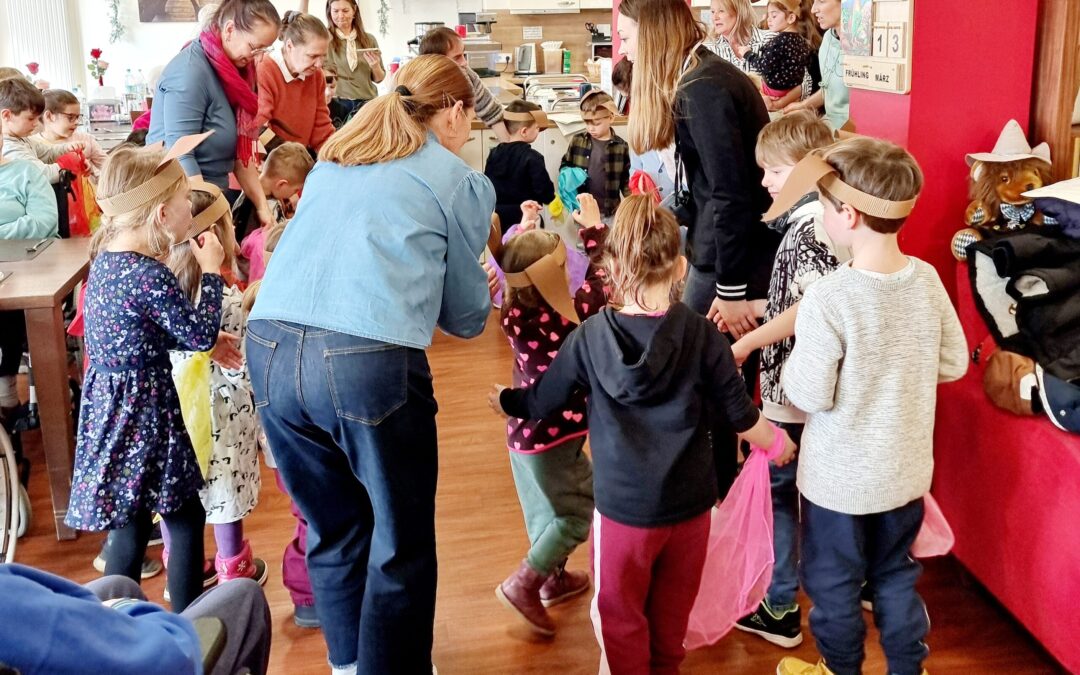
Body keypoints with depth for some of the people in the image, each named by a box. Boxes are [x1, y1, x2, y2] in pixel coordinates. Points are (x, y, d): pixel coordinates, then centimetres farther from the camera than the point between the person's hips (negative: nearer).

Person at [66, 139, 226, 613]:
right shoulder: (150, 276, -23)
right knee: (187, 519, 7)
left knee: (130, 522, 18)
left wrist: (206, 341, 15)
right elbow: (201, 334, -13)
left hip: (109, 402, 9)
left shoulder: (107, 258, 6)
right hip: (144, 411, -9)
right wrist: (211, 271, -5)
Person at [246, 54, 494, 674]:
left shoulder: (333, 161, 23)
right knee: (402, 547, 11)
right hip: (369, 362, -6)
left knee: (333, 528, 23)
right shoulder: (463, 183, 9)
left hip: (269, 348, 6)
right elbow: (467, 316, 15)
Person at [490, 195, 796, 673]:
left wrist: (502, 400, 21)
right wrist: (779, 445, 15)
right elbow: (740, 415, -6)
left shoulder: (589, 338, -13)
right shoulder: (702, 335, -13)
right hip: (690, 504, 2)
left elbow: (541, 402, -1)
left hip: (623, 508, -2)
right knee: (672, 613, 23)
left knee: (620, 617, 17)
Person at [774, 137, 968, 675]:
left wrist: (792, 362, -4)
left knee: (833, 582, 19)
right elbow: (954, 364, 1)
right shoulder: (927, 279, -10)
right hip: (906, 468, 5)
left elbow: (809, 396, -23)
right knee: (897, 574, 25)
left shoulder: (827, 298, -28)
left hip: (840, 476, -5)